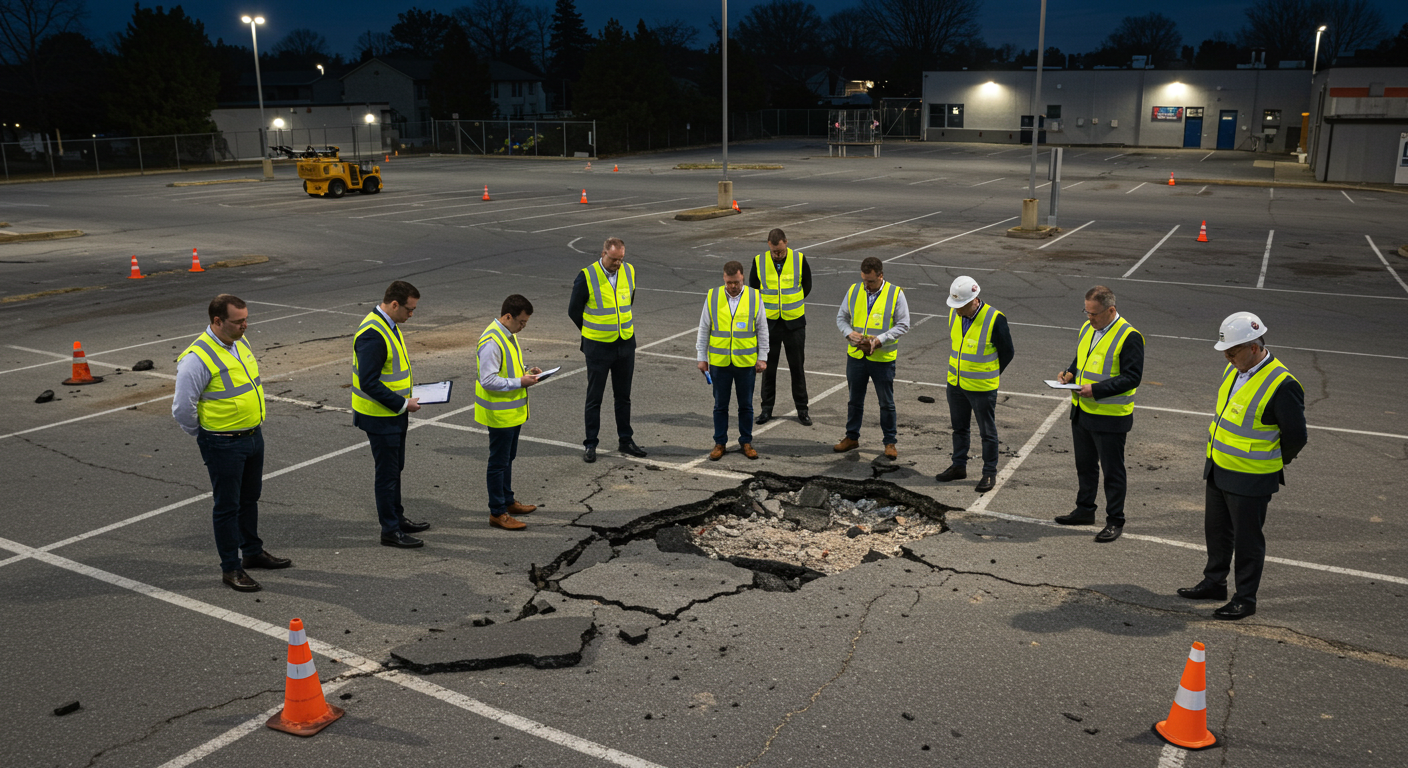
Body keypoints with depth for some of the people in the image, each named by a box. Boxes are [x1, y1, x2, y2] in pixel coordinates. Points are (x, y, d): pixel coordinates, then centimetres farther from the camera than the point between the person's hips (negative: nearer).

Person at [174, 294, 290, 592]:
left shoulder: (241, 342, 4)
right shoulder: (197, 358, -22)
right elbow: (182, 408, -18)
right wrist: (205, 435, -3)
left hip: (254, 436, 8)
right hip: (224, 445, -8)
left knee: (250, 498, 21)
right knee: (227, 506, 4)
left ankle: (253, 551, 37)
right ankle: (230, 568, 15)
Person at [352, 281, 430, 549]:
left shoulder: (389, 325, 8)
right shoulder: (372, 334, -25)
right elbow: (369, 382, -27)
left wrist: (407, 395, 9)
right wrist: (403, 404, -21)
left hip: (394, 415, 10)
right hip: (379, 418, -10)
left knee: (395, 469, 20)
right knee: (387, 472, 1)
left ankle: (397, 518, 34)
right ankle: (390, 531, 12)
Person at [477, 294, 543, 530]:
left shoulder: (509, 335, 7)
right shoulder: (491, 341, -24)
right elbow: (488, 380, -27)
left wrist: (526, 371, 3)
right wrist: (520, 382, -23)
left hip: (513, 411, 10)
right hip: (500, 413, -10)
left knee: (508, 459, 21)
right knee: (498, 463, 1)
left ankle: (507, 501, 36)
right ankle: (497, 513, 11)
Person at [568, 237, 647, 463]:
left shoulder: (629, 271, 1)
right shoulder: (587, 276, -13)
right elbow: (573, 310, -3)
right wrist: (591, 333, 8)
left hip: (626, 344, 4)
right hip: (598, 346, -4)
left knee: (623, 396, 14)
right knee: (594, 397, 4)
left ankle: (625, 440, 25)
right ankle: (590, 444, 14)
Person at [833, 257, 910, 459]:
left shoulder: (895, 294, -8)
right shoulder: (854, 291, 2)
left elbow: (903, 325, -7)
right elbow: (841, 317, 9)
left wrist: (879, 340, -18)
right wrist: (849, 333, -12)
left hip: (883, 358, -3)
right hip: (856, 355, 3)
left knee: (886, 402, 6)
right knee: (855, 399, 15)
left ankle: (890, 442, 18)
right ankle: (852, 437, 28)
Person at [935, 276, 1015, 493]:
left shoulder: (995, 319, -20)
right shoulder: (954, 314, -2)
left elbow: (1007, 352, -8)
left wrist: (990, 375, 2)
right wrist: (957, 370, 15)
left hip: (982, 388, -6)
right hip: (955, 384, 6)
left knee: (987, 432, 7)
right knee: (959, 428, 18)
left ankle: (990, 473, 20)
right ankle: (959, 466, 33)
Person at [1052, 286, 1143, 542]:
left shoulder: (1129, 337, -17)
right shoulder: (1088, 328, 8)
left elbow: (1132, 377, -20)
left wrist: (1096, 389, -26)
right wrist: (1070, 373, 0)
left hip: (1110, 417, -8)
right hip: (1082, 411, 8)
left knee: (1112, 470, 4)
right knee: (1084, 464, 19)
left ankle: (1115, 521, 15)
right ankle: (1084, 510, 34)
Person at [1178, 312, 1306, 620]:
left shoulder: (1281, 385, -22)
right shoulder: (1234, 370, 3)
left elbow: (1296, 436, -14)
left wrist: (1271, 464, -1)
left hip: (1250, 479, -8)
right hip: (1217, 469, 8)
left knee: (1247, 538, 6)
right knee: (1216, 530, 20)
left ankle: (1245, 599, 20)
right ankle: (1214, 583, 37)